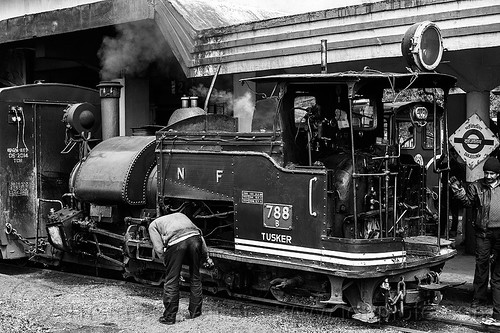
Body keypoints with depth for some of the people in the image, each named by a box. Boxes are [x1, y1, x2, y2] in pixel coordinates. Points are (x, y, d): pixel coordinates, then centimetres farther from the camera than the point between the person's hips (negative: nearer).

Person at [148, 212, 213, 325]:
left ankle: (169, 317, 16)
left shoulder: (153, 225, 29)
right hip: (194, 237, 4)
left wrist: (167, 263, 21)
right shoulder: (180, 215, 40)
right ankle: (195, 311, 30)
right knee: (195, 277, 20)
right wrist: (206, 257, 29)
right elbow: (200, 235, 30)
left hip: (175, 241, -4)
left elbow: (159, 248, 12)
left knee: (171, 280, 8)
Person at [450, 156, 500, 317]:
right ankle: (479, 297, 22)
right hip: (483, 231, 0)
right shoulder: (476, 186, 4)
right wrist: (458, 190, -13)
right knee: (481, 263, 5)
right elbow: (468, 201, 0)